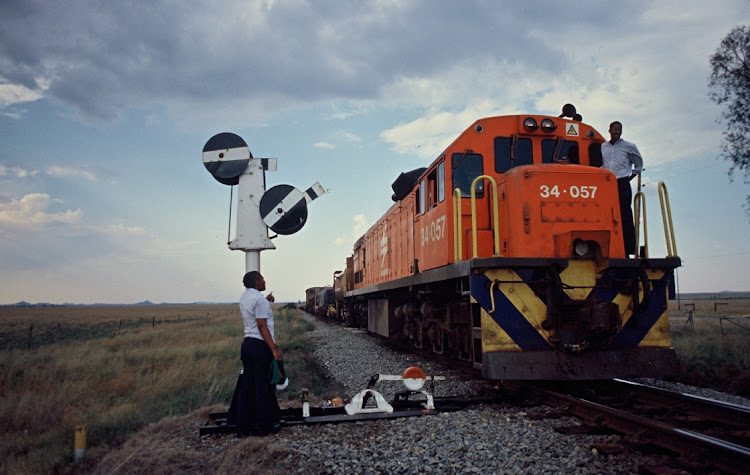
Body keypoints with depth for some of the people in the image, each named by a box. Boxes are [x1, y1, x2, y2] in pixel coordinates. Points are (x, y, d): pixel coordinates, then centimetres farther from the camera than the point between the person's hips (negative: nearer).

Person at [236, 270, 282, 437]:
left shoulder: (244, 297, 14)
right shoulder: (259, 299, -13)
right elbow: (262, 326, -18)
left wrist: (266, 301, 28)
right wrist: (274, 349, -19)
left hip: (247, 343, 9)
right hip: (260, 345, -9)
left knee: (246, 387, 11)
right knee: (264, 387, 0)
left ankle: (244, 426, 16)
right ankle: (264, 426, 7)